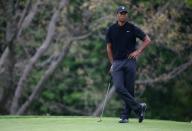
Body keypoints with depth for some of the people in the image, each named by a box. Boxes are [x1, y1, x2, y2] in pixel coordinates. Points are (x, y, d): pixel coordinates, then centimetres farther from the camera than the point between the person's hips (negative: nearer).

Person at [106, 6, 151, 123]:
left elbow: (147, 40, 6)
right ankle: (139, 107, -8)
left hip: (130, 61, -2)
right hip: (117, 63, 2)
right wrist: (112, 64, 12)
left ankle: (126, 115, 6)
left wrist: (138, 52, -4)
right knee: (119, 88, -16)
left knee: (129, 89, -2)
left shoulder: (132, 28, 1)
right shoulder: (111, 30, 7)